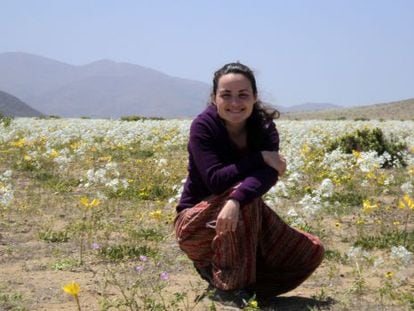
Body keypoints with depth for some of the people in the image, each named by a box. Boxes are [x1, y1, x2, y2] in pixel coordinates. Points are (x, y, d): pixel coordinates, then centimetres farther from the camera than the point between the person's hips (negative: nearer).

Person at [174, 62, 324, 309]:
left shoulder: (264, 126, -9)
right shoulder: (204, 126, -18)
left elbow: (269, 173, -28)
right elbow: (215, 180, -28)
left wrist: (236, 201, -46)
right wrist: (260, 158, -25)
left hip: (247, 219, 5)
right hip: (196, 223, -5)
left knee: (312, 252, -4)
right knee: (243, 192, -35)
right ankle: (227, 286, -19)